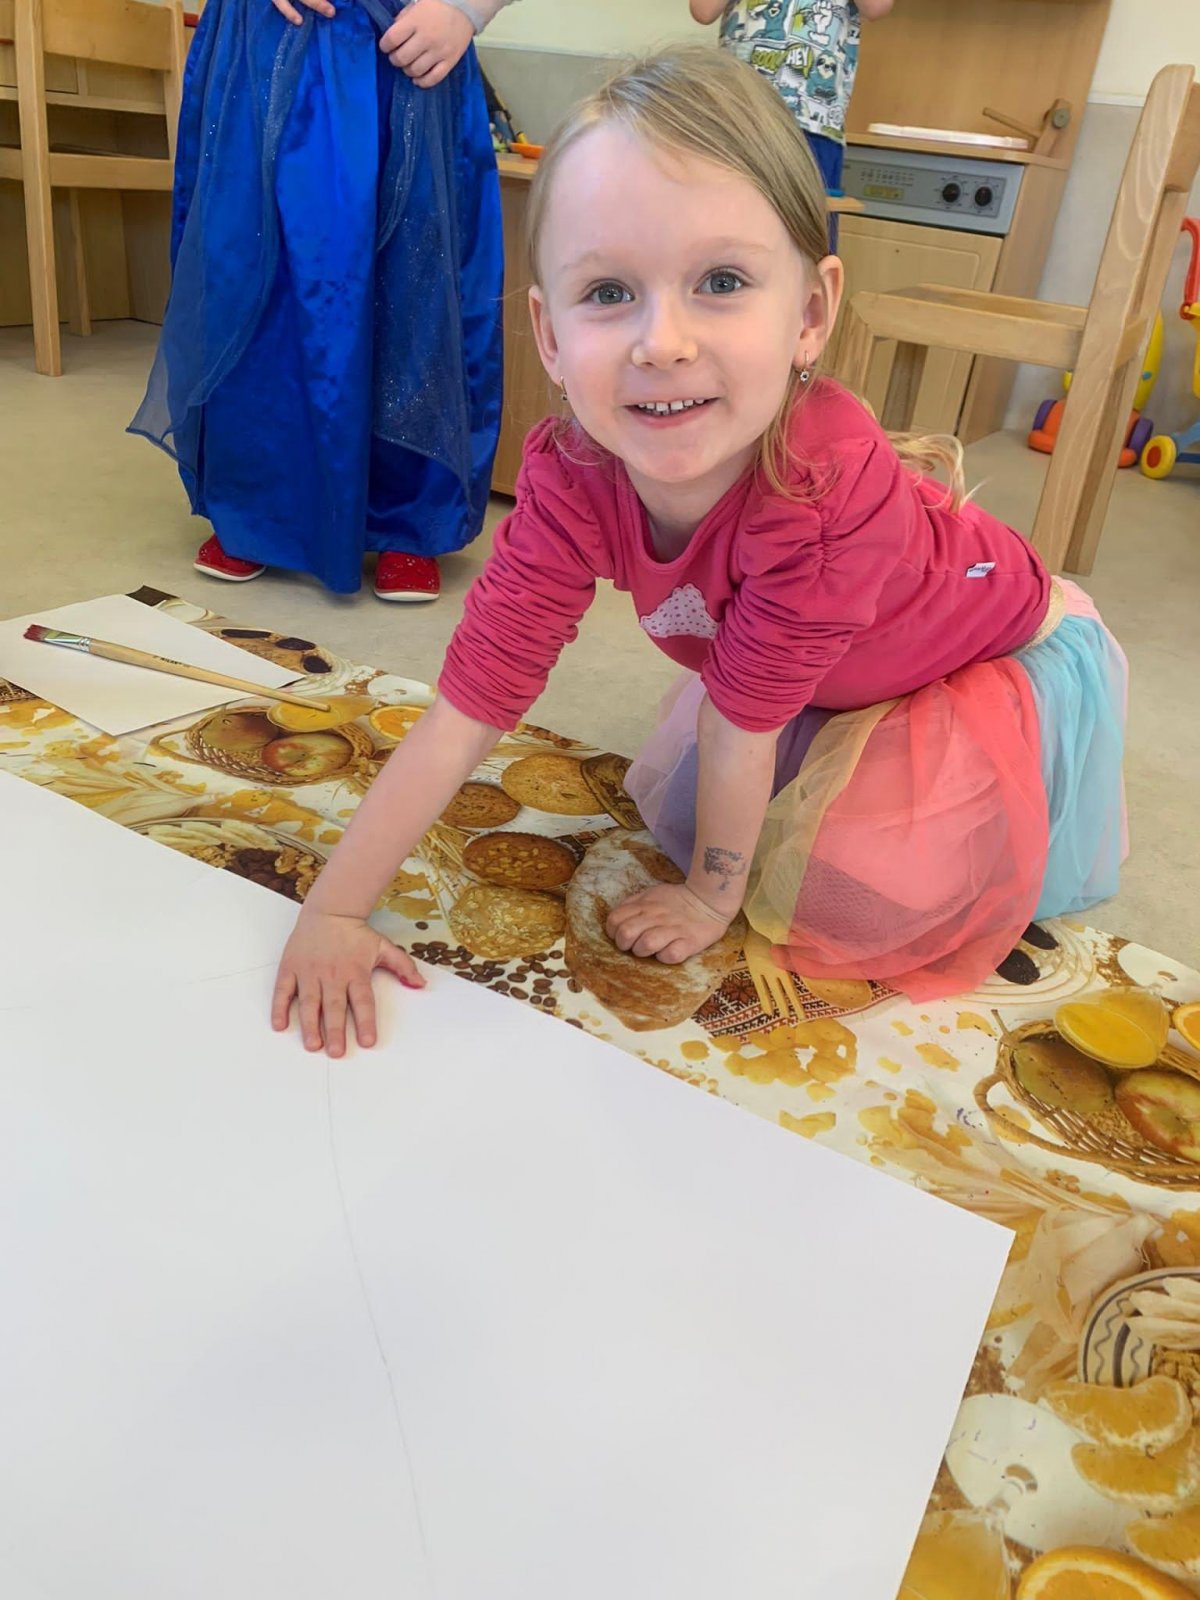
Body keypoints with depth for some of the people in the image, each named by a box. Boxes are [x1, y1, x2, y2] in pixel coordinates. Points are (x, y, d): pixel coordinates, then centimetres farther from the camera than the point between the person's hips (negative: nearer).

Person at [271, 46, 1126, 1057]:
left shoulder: (828, 481, -42)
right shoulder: (573, 480, -27)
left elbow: (741, 717, -31)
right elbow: (468, 707, -26)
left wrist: (711, 898, -15)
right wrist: (332, 912, -27)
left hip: (1004, 657, -4)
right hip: (815, 680, 5)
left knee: (859, 894, -17)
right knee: (682, 818, 6)